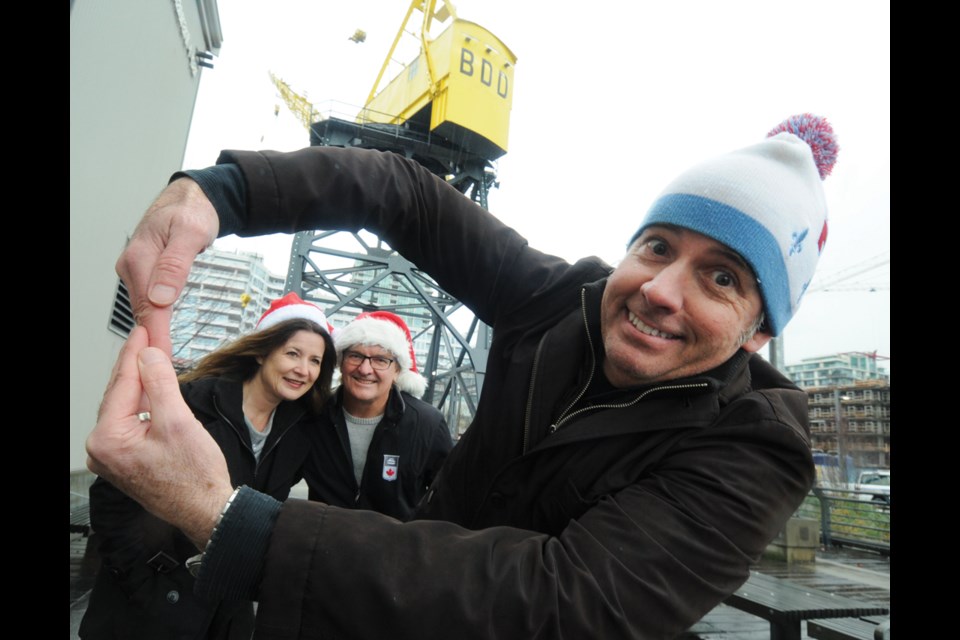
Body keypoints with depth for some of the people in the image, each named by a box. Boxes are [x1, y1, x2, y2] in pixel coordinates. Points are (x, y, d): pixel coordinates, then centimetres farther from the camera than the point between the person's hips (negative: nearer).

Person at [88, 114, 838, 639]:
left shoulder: (752, 456, -27)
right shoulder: (564, 301, -16)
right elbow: (413, 196, -12)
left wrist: (230, 522, -46)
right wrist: (218, 191, -28)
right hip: (427, 572, 4)